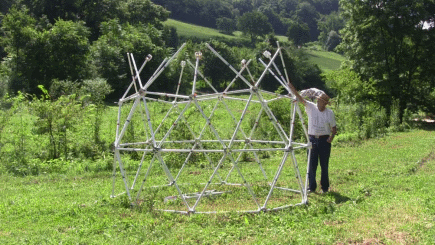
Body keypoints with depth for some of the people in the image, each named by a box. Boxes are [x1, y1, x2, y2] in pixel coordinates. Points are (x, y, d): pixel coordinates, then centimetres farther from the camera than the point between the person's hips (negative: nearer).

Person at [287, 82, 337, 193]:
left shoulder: (329, 113, -1)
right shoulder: (311, 107, 0)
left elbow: (334, 127, 6)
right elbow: (300, 98, -9)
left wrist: (331, 136, -13)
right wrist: (291, 87, -19)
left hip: (324, 140, -1)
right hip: (312, 139, 1)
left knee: (324, 165, 6)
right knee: (312, 164, 3)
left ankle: (325, 187, 18)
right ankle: (311, 187, 12)